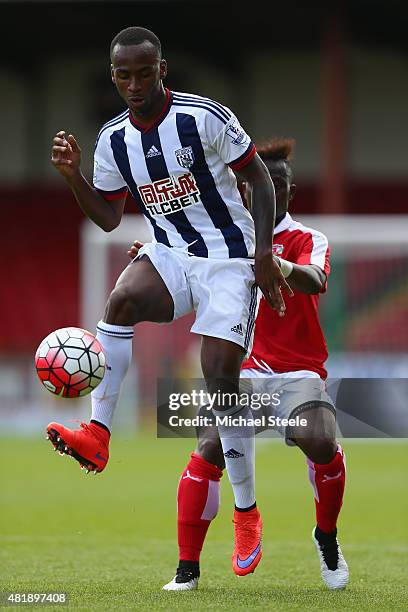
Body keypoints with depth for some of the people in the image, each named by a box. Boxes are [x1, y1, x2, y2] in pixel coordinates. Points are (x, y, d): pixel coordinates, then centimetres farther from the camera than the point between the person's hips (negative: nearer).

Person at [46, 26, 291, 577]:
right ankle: (97, 435, -34)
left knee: (220, 377, -12)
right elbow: (109, 218, 12)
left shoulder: (205, 117, -13)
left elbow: (259, 178, -5)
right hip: (168, 254, 4)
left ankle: (247, 512, 1)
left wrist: (264, 253, -12)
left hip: (228, 256, -4)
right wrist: (73, 175, -5)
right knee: (121, 300, -30)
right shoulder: (113, 140, 2)